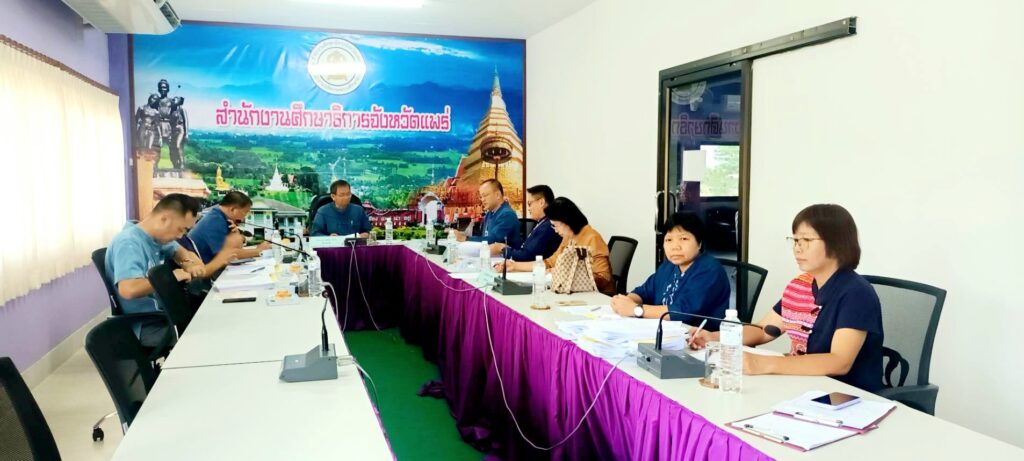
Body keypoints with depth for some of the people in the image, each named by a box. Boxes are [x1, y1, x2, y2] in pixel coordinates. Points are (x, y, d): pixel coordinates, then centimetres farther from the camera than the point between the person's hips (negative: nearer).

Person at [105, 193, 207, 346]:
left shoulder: (155, 235, 4)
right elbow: (128, 289, -37)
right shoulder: (129, 243, -22)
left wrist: (188, 264, -1)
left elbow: (178, 250, 23)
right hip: (143, 326, -9)